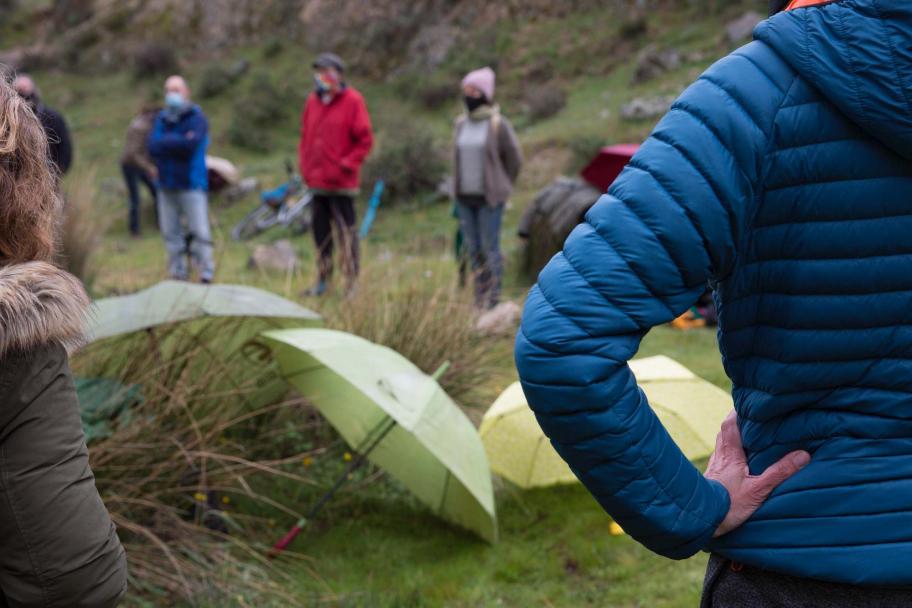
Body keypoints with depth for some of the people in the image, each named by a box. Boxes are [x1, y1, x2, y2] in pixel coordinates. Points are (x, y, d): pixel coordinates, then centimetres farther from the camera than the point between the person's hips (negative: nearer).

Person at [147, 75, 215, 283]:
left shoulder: (196, 118, -3)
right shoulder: (161, 119, 12)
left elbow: (191, 144, -19)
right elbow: (152, 147, -2)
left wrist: (165, 142, -9)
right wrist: (178, 142, -14)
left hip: (191, 185, -5)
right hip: (166, 186, 5)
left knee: (200, 232, -7)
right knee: (170, 233, 6)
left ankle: (206, 274, 0)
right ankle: (178, 274, 15)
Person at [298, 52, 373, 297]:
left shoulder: (352, 101, -4)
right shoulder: (313, 101, 13)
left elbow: (365, 139, -6)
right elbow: (305, 137, 20)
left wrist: (346, 165, -11)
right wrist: (305, 166, 9)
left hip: (341, 182, -6)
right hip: (316, 181, 6)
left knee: (346, 231, -5)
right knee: (320, 231, 10)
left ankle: (351, 283, 0)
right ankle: (323, 280, 18)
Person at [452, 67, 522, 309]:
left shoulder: (498, 125, -7)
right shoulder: (461, 123, 10)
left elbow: (515, 158, 0)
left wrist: (501, 188, 5)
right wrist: (458, 187, 15)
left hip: (489, 198, -6)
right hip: (465, 197, 6)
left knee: (490, 248, -6)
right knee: (473, 249, 8)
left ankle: (493, 301, -1)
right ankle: (479, 300, 15)